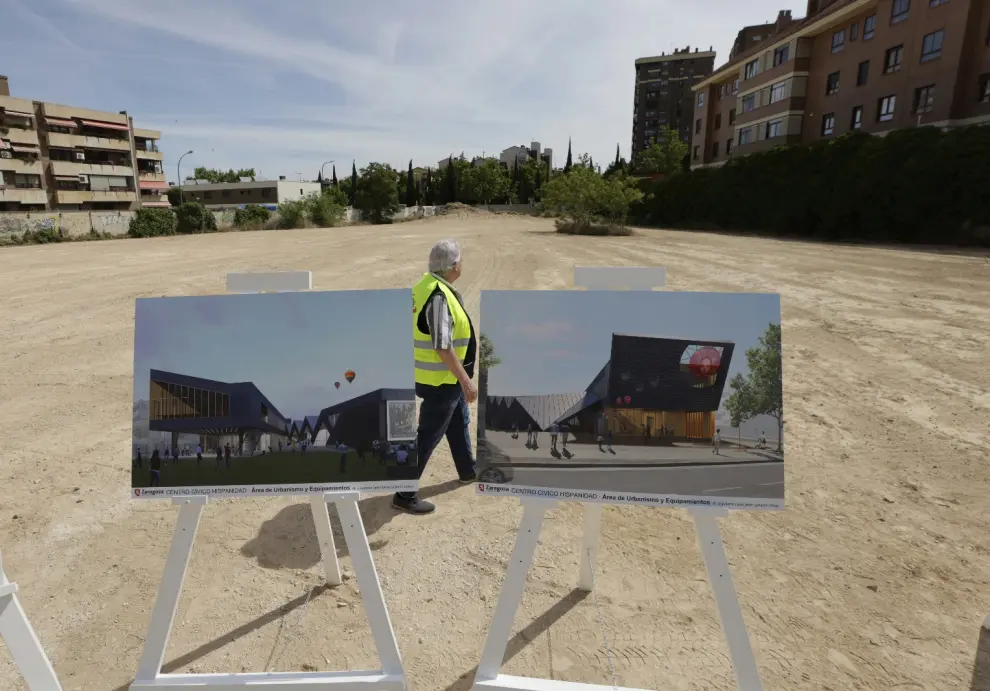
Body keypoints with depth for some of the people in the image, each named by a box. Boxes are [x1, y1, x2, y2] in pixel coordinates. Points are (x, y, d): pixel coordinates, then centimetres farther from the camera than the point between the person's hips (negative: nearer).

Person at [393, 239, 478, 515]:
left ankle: (468, 470, 46)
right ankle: (405, 494, 13)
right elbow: (443, 347, -28)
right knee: (428, 436, 1)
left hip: (446, 377, 10)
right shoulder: (439, 296, -27)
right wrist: (466, 380, -22)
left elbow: (424, 330, 13)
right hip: (440, 379, -10)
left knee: (459, 422, 26)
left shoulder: (426, 285, 3)